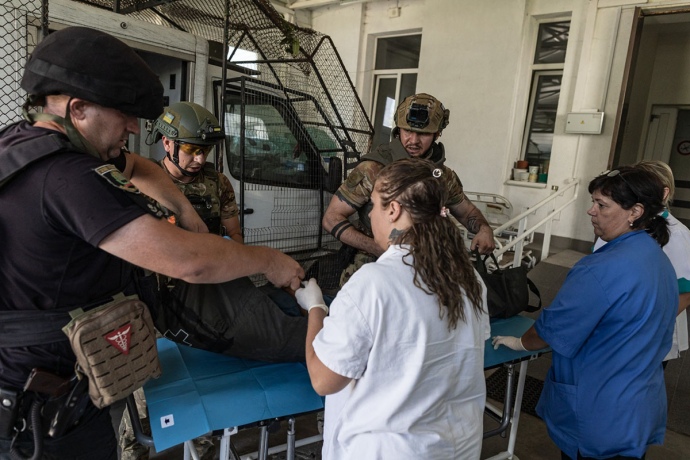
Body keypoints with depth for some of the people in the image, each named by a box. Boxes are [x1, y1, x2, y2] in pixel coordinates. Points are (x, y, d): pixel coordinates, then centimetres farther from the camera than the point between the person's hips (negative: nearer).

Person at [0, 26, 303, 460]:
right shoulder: (67, 175, -31)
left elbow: (137, 167, 16)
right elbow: (189, 262, -35)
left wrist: (185, 208, 4)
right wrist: (268, 260, -19)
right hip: (49, 403, -9)